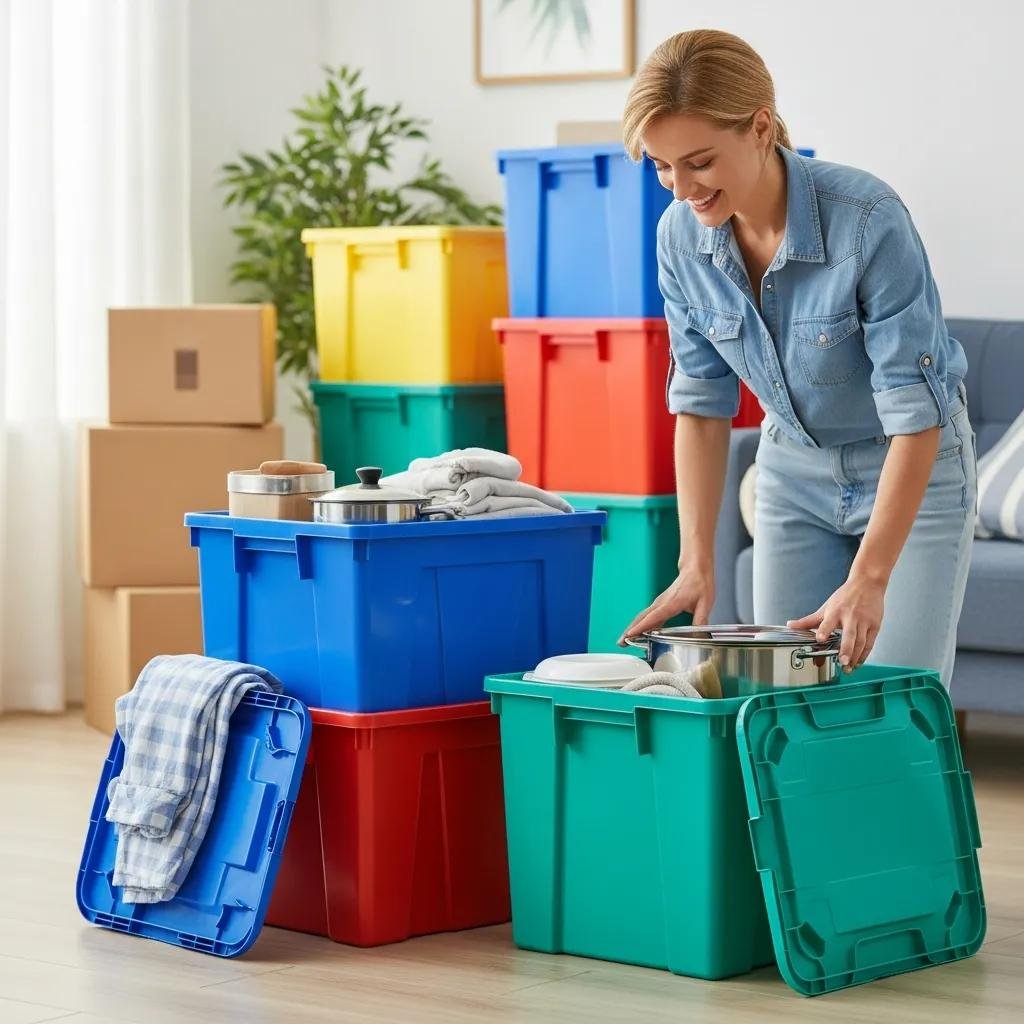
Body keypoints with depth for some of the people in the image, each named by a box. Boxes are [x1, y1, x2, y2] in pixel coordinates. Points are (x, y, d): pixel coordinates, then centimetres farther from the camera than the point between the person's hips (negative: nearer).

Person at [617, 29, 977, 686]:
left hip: (914, 468, -5)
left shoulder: (869, 220, -29)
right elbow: (701, 402, -5)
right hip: (794, 474, 5)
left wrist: (868, 580, -30)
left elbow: (915, 413, -27)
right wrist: (698, 564, -12)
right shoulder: (683, 237, -13)